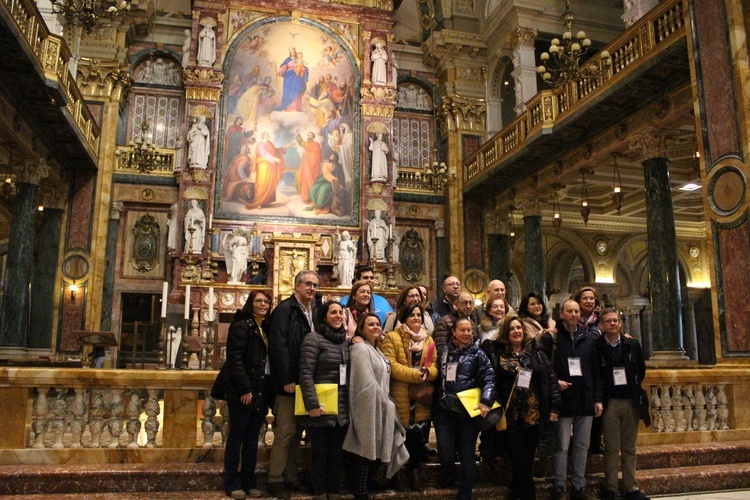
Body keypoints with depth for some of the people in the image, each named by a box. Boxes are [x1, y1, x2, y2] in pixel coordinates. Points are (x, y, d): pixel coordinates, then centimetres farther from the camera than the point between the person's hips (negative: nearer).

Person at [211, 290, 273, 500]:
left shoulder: (266, 328, 15)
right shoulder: (241, 325, -6)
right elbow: (235, 359, -14)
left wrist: (269, 392, 7)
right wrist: (245, 389, -19)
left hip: (262, 389, 7)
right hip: (243, 390, -7)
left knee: (253, 436, 10)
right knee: (237, 435, 2)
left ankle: (249, 481, 17)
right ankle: (232, 483, 11)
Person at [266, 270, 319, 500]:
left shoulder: (313, 311, 13)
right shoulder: (284, 309, -10)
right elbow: (278, 345, -17)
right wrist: (287, 380, -19)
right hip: (289, 383, -7)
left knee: (296, 432, 14)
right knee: (285, 432, -2)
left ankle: (291, 477, 24)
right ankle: (275, 480, 9)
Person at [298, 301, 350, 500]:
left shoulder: (345, 340, 12)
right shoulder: (313, 338, -8)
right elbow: (306, 374, -15)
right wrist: (313, 405, -20)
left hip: (342, 409, 6)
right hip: (321, 408, -6)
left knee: (337, 454, 11)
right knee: (320, 454, 4)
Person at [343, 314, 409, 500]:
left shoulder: (376, 350, 17)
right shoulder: (360, 348, -14)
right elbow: (367, 384, -21)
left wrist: (385, 403, 8)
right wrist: (386, 404, -13)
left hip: (379, 407, 9)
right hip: (368, 408, -9)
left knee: (371, 451, 13)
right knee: (366, 452, -3)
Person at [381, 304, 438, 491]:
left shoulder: (428, 339, 16)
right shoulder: (392, 338, -1)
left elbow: (435, 365, 9)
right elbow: (390, 365, -12)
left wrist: (428, 372, -14)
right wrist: (415, 374, -19)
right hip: (402, 397, -4)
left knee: (419, 433, 5)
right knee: (408, 433, 1)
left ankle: (415, 469, 22)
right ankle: (413, 469, 18)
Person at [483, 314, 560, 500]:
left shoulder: (537, 353, 9)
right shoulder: (497, 353, 2)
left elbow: (552, 379, 8)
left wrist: (554, 407, 3)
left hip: (533, 415, 3)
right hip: (510, 416, -3)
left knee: (525, 462, 10)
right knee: (521, 463, -3)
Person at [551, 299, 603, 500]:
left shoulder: (588, 339, 11)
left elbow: (596, 371, 11)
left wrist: (598, 398, 6)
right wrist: (555, 382, -14)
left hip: (585, 400, 4)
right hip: (563, 399, -4)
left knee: (582, 446, 10)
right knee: (562, 447, -1)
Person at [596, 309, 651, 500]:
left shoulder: (632, 344, 7)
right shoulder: (596, 347, -5)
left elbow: (641, 369, 15)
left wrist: (634, 388, 8)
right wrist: (600, 396, -3)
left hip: (631, 401, 3)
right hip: (609, 403, -3)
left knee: (629, 447, 10)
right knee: (612, 447, 0)